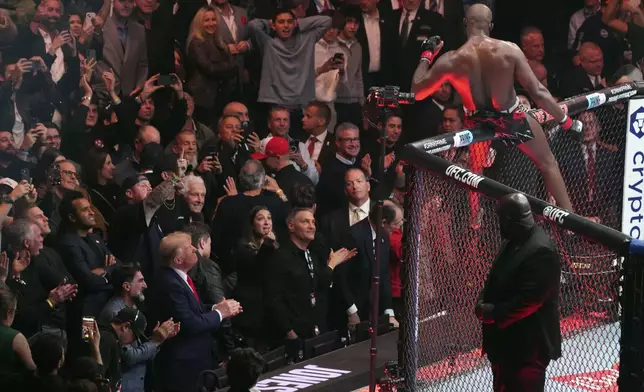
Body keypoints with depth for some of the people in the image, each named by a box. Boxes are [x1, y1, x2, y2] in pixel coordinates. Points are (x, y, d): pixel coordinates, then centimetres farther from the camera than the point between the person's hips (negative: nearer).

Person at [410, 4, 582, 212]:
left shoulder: (452, 60, -19)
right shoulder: (509, 50, -22)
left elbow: (416, 90, -6)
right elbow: (538, 92, -18)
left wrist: (426, 55, 8)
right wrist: (567, 121, -8)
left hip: (478, 123, 1)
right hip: (512, 119, -1)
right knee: (547, 163, 20)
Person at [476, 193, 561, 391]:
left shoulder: (541, 250, -21)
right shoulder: (514, 243, 12)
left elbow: (529, 299, -26)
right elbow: (496, 282, 18)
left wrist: (494, 313, -18)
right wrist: (484, 304, -2)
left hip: (529, 345, -11)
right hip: (505, 341, 11)